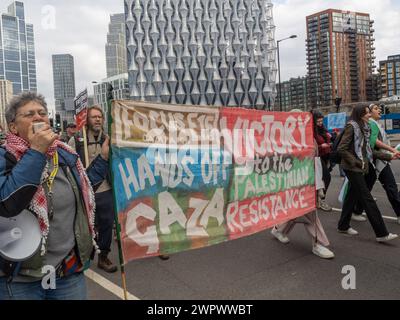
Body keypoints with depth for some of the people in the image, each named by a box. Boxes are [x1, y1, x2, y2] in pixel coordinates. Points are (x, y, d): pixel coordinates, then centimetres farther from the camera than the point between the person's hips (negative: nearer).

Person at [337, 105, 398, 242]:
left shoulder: (363, 128, 13)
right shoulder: (351, 126, -12)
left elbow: (368, 151, 16)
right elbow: (341, 149, -17)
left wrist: (389, 156, 14)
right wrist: (355, 162, -17)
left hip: (360, 168, 8)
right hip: (352, 168, -8)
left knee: (352, 196, 13)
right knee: (367, 199, -7)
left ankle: (343, 226, 25)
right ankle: (381, 233, -2)